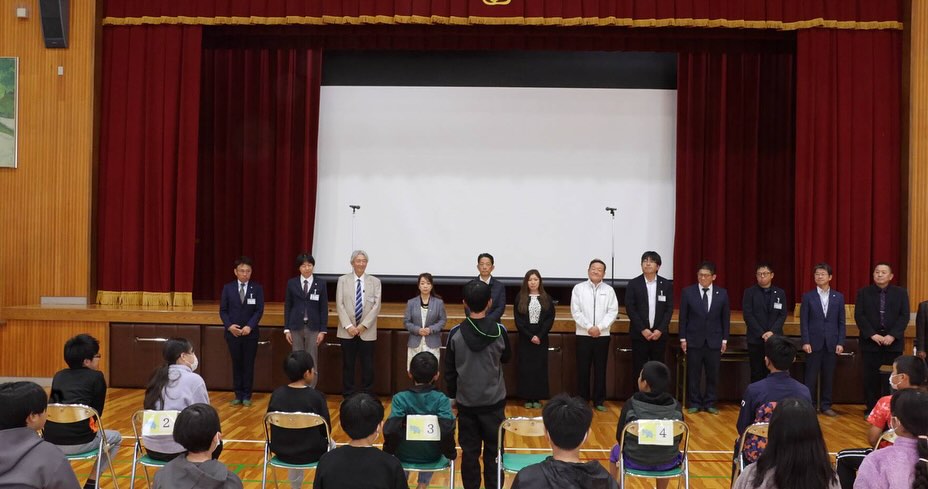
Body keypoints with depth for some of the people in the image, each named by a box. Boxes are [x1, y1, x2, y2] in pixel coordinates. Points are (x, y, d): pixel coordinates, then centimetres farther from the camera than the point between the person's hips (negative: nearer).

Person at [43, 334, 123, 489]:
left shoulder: (58, 376, 17)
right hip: (79, 442, -5)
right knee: (116, 438, 25)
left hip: (50, 441, 5)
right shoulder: (96, 377, 2)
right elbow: (97, 411, 6)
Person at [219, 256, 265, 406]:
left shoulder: (257, 288, 0)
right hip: (232, 333, 1)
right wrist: (229, 326, -12)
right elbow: (223, 310, 2)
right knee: (236, 364, 7)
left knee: (248, 365, 4)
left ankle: (247, 396, 12)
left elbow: (259, 310, -5)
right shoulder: (228, 288, 3)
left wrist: (249, 326, -17)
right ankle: (238, 395, 15)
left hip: (251, 333, -1)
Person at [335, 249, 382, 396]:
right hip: (347, 331, 0)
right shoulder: (343, 280, 5)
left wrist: (363, 325, -10)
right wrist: (348, 326, -11)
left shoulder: (375, 281, 5)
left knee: (368, 366, 3)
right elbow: (339, 305, -1)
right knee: (348, 365, 5)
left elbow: (376, 306, -1)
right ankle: (348, 396, 14)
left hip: (367, 332, 0)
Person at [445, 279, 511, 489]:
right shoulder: (500, 331, -11)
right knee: (494, 451, 10)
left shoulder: (455, 333, -10)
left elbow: (449, 370, -1)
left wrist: (452, 396, 12)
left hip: (466, 402, 1)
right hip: (494, 401, 0)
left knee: (469, 452, 10)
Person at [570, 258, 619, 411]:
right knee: (583, 369, 3)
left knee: (600, 369, 6)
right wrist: (589, 327, -13)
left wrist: (599, 327, -13)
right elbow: (576, 311, -4)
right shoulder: (578, 288, 1)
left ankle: (599, 401, 14)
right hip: (583, 335, -1)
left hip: (603, 335, 1)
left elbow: (613, 312, -2)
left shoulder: (609, 290, 5)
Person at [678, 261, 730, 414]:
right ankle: (694, 403, 14)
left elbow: (725, 318, 7)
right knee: (693, 374, 4)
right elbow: (683, 317, 1)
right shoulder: (688, 292, -1)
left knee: (713, 374, 5)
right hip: (694, 340, -1)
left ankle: (710, 403, 17)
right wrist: (682, 338, -3)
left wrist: (724, 339, 4)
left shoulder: (722, 293, 3)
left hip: (714, 341, 1)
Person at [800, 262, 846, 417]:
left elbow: (841, 322, 6)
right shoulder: (808, 296, 2)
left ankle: (826, 406, 17)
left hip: (831, 344, 2)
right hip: (814, 343, -2)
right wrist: (805, 342, -9)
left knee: (828, 377, 7)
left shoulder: (838, 297, 7)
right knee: (811, 377, 1)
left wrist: (840, 342, -1)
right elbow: (803, 321, -1)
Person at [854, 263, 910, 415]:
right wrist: (872, 335, -14)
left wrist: (892, 335, -14)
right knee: (871, 378, 2)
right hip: (870, 342, 0)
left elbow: (904, 316, -2)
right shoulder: (863, 293, 4)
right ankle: (871, 409, 10)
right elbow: (859, 316, -3)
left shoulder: (901, 293, 5)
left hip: (893, 342, 0)